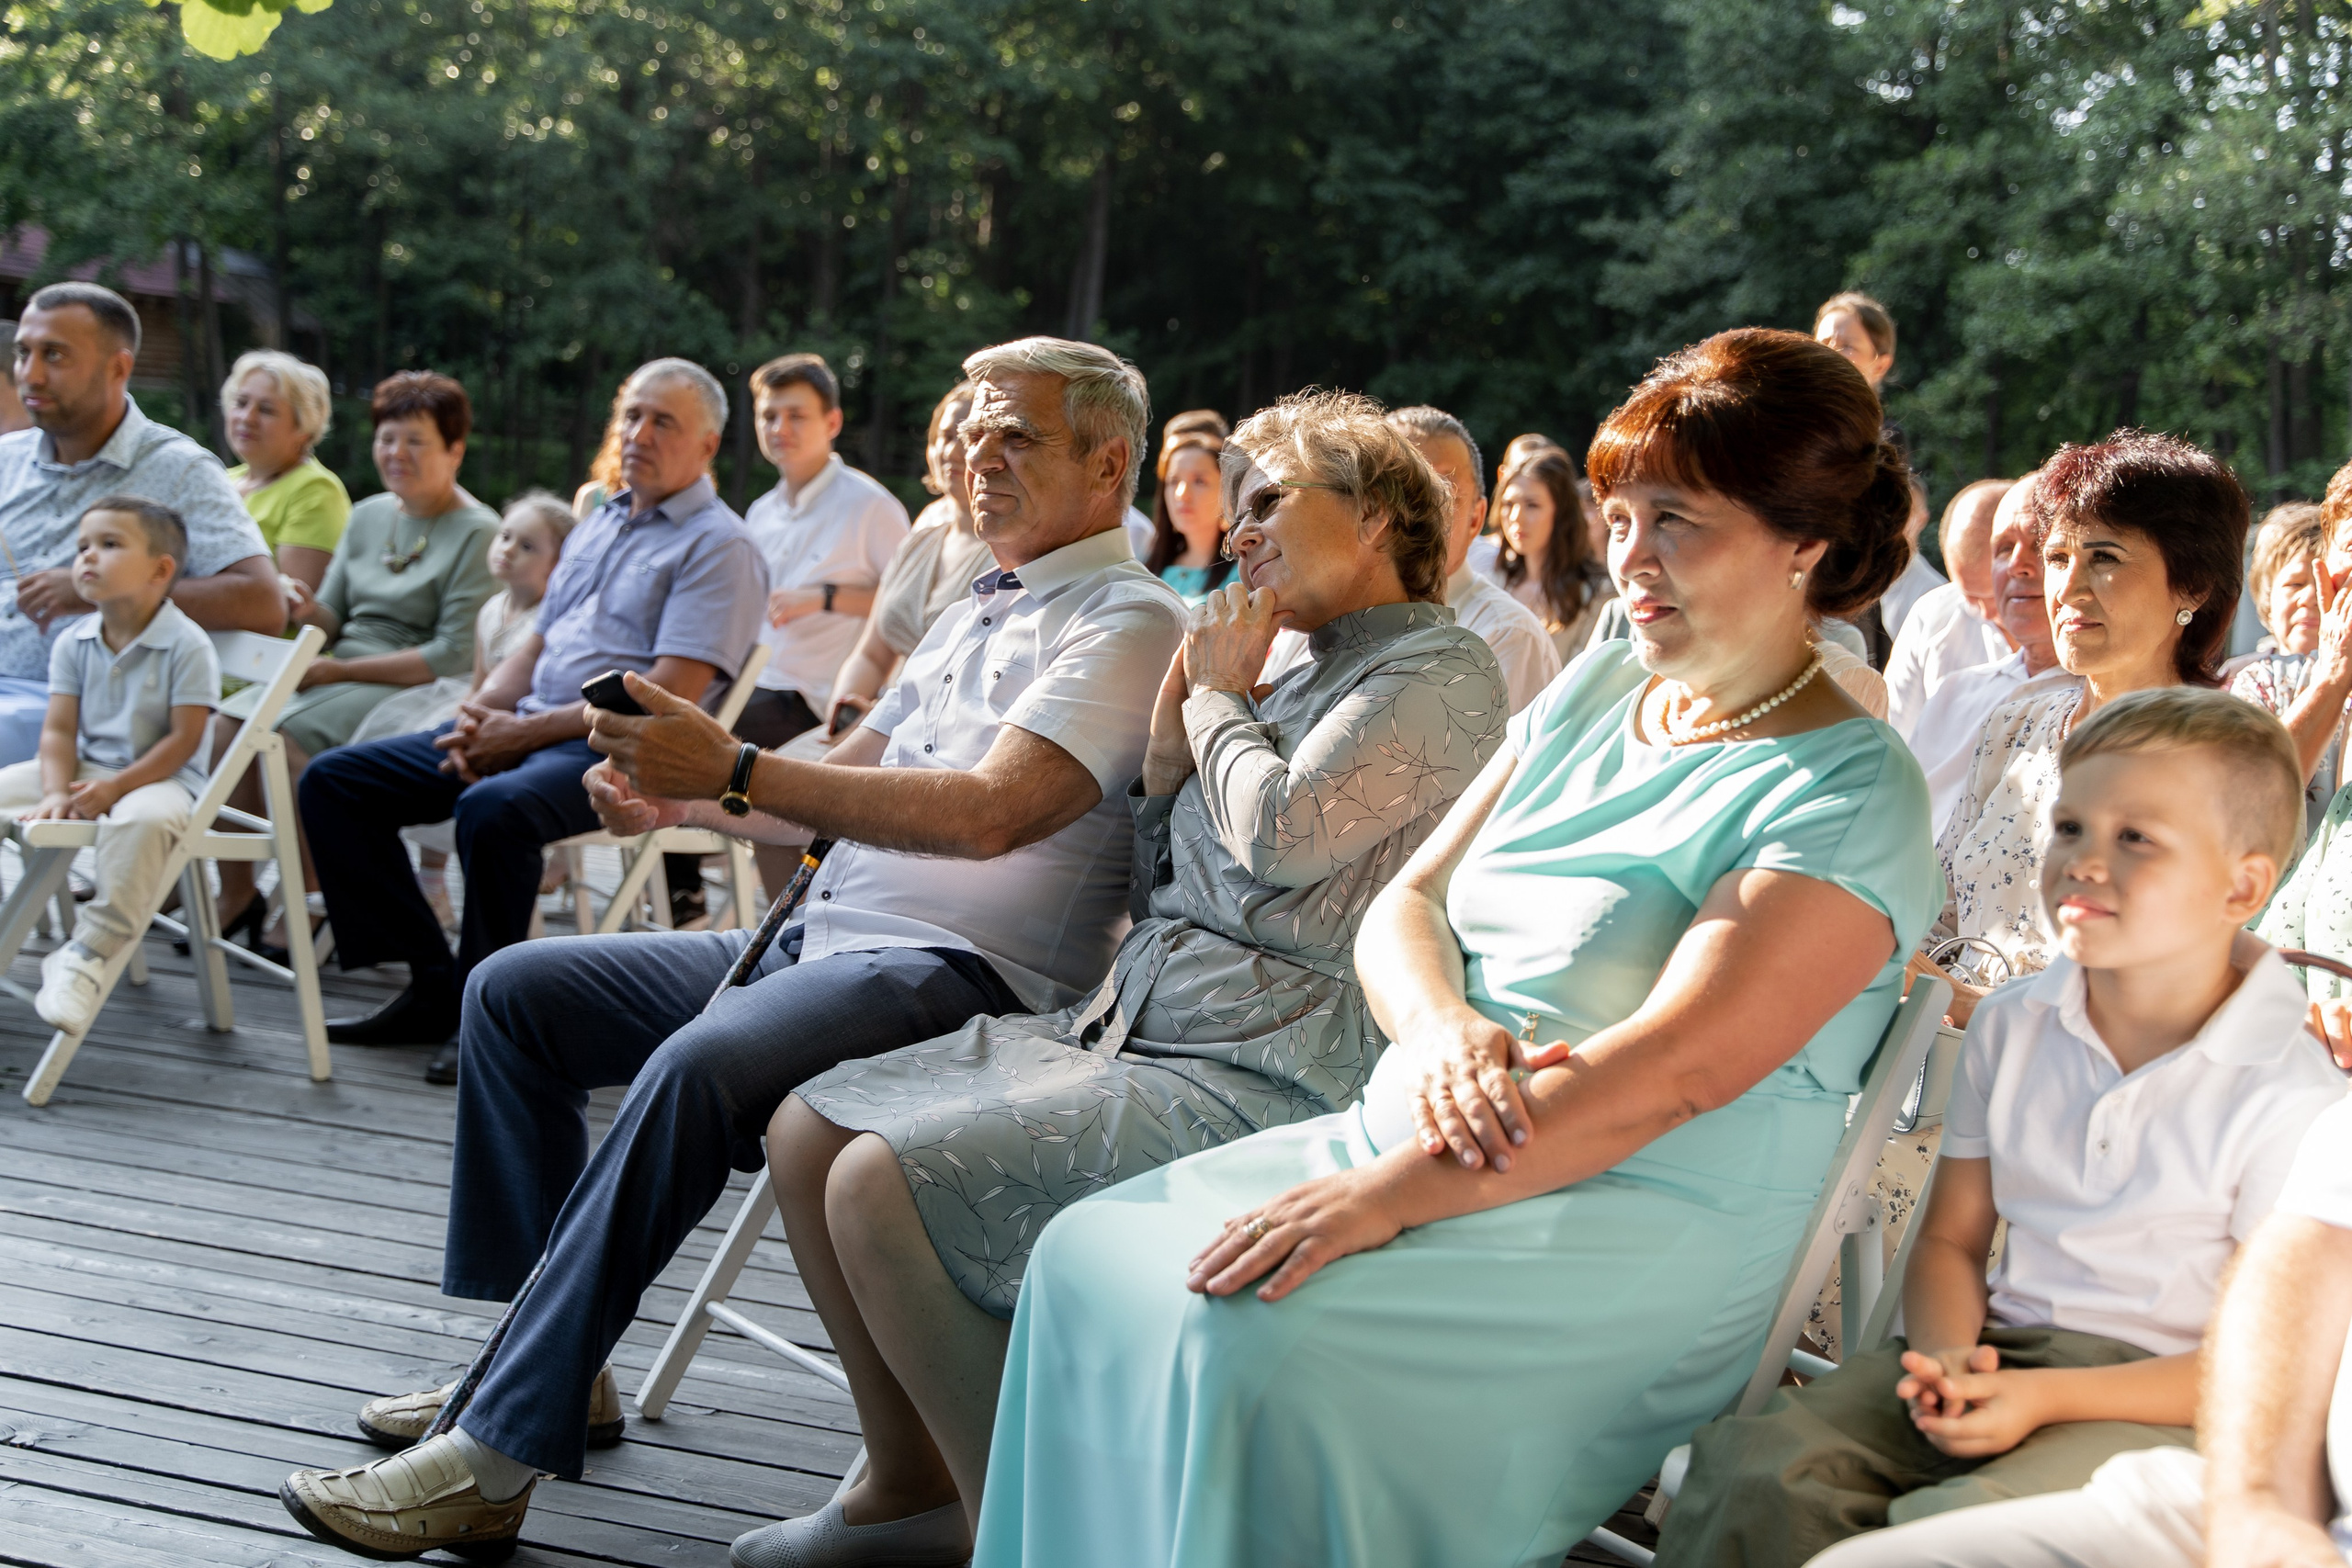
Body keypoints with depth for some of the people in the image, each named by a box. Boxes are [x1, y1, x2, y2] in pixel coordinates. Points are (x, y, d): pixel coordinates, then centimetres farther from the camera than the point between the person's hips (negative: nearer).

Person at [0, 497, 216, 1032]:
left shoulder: (187, 645, -13)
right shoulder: (73, 642, 4)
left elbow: (182, 739, -15)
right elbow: (59, 731, 1)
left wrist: (115, 788, -22)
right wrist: (55, 793, -17)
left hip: (156, 776, -6)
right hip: (86, 770, 6)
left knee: (145, 820, -40)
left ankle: (87, 951, -34)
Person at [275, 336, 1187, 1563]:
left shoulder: (1129, 623, -7)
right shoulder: (978, 612, 23)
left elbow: (991, 811, -23)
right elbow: (839, 783, 23)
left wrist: (738, 771, -26)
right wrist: (680, 796, 3)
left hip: (963, 974, -10)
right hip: (817, 939, 10)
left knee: (698, 1068, -36)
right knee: (513, 989, 5)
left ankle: (494, 1455, -29)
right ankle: (553, 1356, 6)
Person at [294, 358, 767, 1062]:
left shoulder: (719, 546, -5)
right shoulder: (598, 525, 23)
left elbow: (668, 698, -15)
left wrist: (524, 732, -15)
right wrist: (478, 713, 2)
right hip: (529, 730, 9)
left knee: (494, 810, -38)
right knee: (334, 781, 0)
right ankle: (434, 985, -3)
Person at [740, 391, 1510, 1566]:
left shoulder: (1439, 672, -6)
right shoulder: (1301, 676, 21)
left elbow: (1283, 834, -21)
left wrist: (1220, 696, -2)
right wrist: (1173, 729, 5)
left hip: (1261, 1075, -10)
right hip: (1128, 1025, 10)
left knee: (883, 1185, -23)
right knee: (810, 1130, 1)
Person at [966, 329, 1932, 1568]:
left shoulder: (1849, 792, -11)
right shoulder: (1598, 691, 13)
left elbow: (1675, 1071, -23)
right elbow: (1404, 905, 10)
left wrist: (1390, 1195, -28)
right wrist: (1442, 1027, -15)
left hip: (1633, 1225, -8)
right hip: (1405, 1138, 8)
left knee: (1252, 1343, -29)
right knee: (1086, 1252, -8)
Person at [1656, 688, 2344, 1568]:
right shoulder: (2010, 1028, 8)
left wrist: (2045, 1399, -18)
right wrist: (1948, 1355, -10)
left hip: (2165, 1398, -5)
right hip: (1995, 1352, 5)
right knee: (1751, 1466, -21)